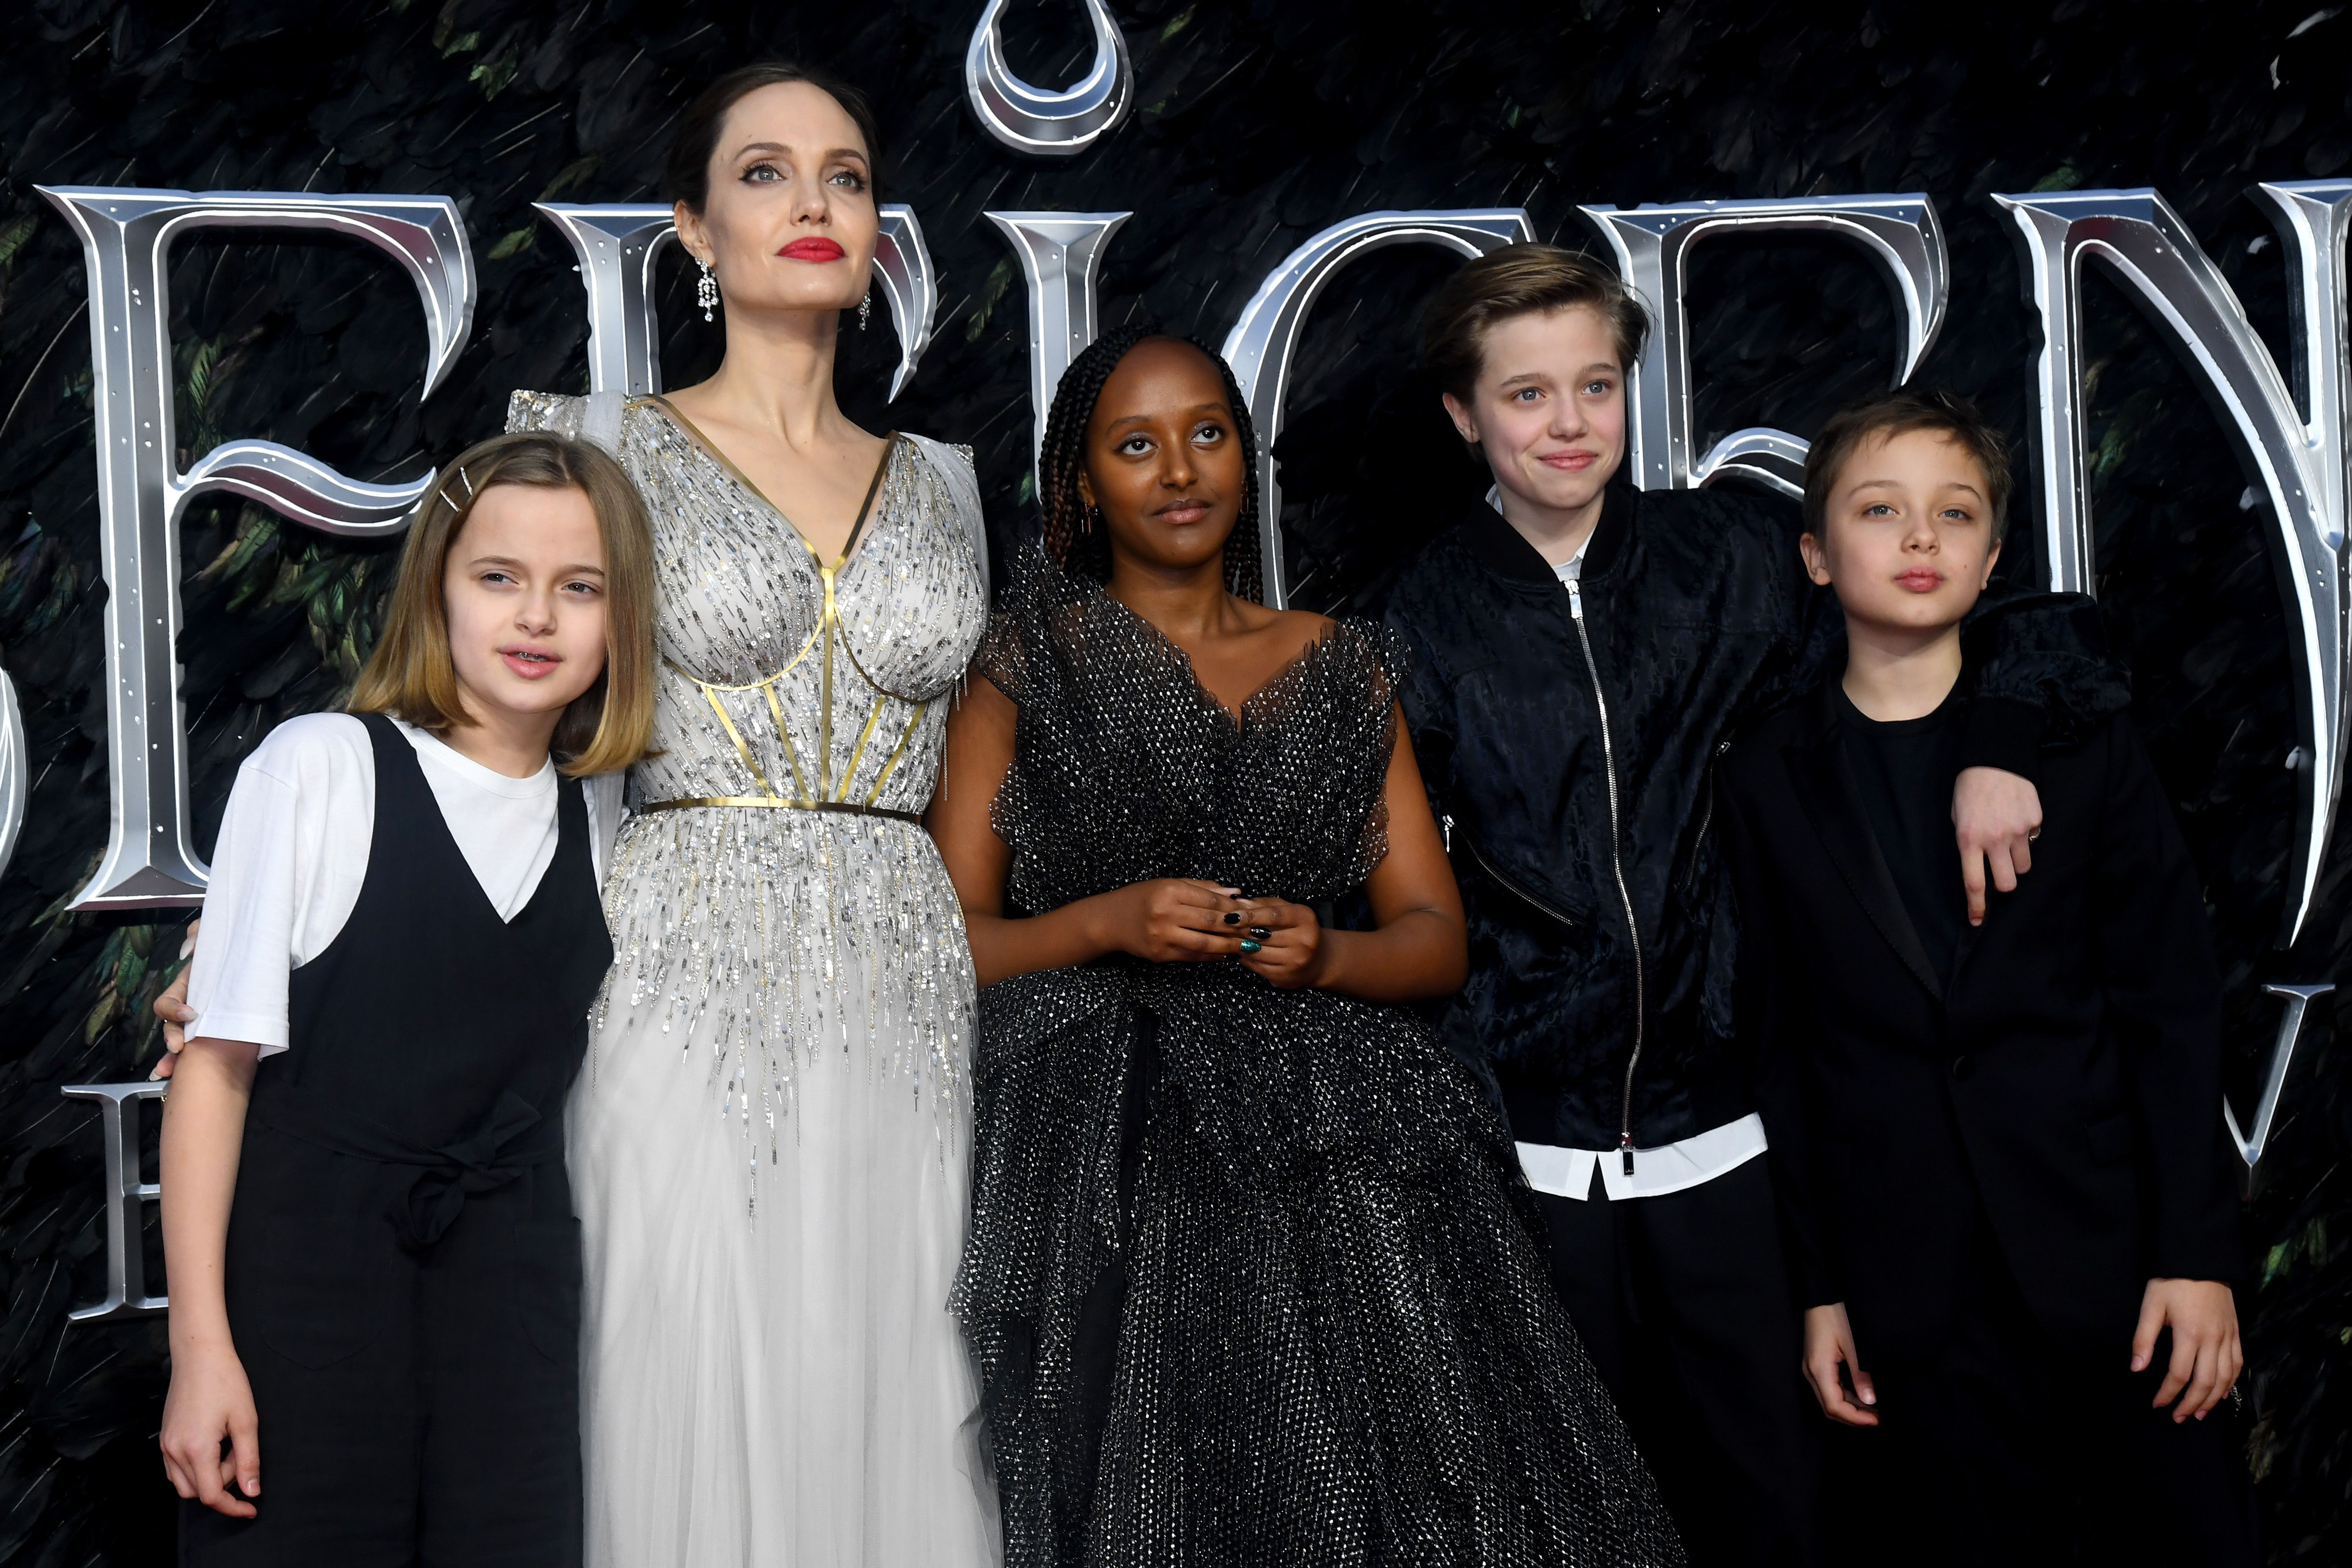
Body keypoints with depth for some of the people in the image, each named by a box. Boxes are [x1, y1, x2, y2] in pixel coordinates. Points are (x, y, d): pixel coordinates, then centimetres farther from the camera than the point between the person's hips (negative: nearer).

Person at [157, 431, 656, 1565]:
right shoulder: (319, 767, -8)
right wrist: (200, 1344, -13)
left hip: (509, 1298, 4)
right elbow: (215, 1058, -10)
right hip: (308, 1274, -4)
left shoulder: (601, 827, 7)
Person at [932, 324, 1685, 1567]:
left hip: (1325, 1142, 2)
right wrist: (1107, 922, -13)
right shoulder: (1028, 665, 9)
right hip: (1093, 1139, -2)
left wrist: (1324, 954, -9)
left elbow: (1437, 938, 12)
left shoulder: (1339, 670, 16)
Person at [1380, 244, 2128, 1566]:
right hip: (1527, 1148, -1)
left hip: (1719, 1128, 1)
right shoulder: (1428, 624, 1)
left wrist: (1999, 746, -11)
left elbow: (2029, 609, 8)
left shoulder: (1733, 559, 2)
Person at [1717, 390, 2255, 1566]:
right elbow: (1782, 1049, 4)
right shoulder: (1765, 780, 3)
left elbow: (2172, 1004, 1)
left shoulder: (2080, 738, 2)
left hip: (2109, 1248, 0)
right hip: (1918, 1283, 0)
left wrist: (2197, 1251, -5)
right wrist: (1819, 1287, 2)